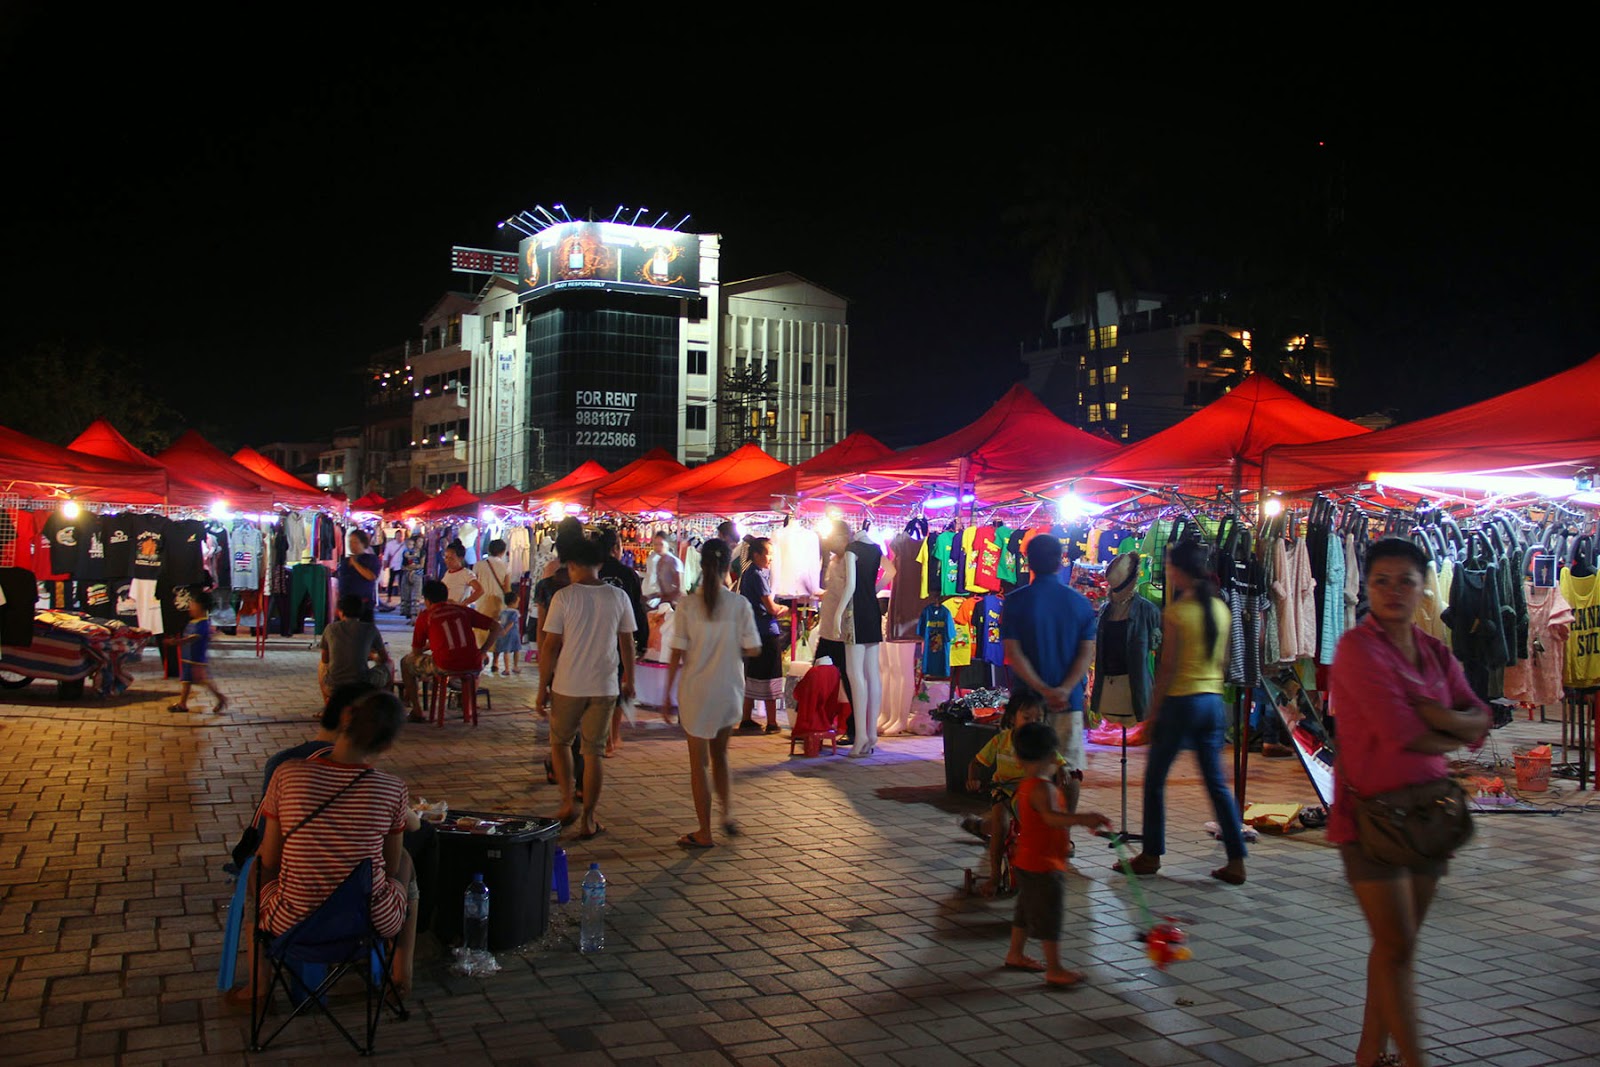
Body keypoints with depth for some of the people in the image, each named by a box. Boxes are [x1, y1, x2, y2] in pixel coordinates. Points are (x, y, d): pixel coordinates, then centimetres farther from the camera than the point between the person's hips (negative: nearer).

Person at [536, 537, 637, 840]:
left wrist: (542, 689, 1)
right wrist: (629, 681, 20)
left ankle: (567, 803, 11)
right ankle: (588, 820, 12)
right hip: (604, 687, 2)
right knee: (593, 752, 9)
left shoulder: (564, 597, -7)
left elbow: (550, 646, -7)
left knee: (560, 741, 20)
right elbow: (627, 643, 7)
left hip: (567, 686, -2)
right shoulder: (618, 597, 0)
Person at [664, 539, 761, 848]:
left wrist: (668, 694, 0)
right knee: (719, 754, 24)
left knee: (699, 762, 8)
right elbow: (752, 649, -6)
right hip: (729, 691, 2)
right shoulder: (740, 605, -8)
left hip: (696, 691, -2)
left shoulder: (688, 605, -10)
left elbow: (677, 654, -9)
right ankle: (728, 814, 18)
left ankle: (704, 832, 14)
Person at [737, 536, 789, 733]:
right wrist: (785, 609, 3)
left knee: (751, 677, 13)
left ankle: (746, 719, 18)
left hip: (752, 631, 9)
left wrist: (777, 609, 8)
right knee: (769, 680, -2)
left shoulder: (747, 573, 14)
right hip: (767, 631, -9)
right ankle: (772, 723, 2)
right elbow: (771, 608, -15)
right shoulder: (758, 575, -14)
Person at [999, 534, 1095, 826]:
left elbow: (1013, 652, -11)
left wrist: (1042, 689, -13)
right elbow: (1087, 652, -4)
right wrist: (1064, 689, -12)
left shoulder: (1016, 601, -4)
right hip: (1069, 700, 2)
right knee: (1070, 770, 8)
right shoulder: (1080, 602, 3)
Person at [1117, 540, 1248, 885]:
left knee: (1155, 779, 7)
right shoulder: (1220, 609, 6)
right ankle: (1236, 860, 7)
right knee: (1216, 783, 10)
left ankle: (1151, 854, 14)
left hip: (1181, 701, -6)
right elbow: (1222, 660, 13)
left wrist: (1152, 712, -7)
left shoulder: (1176, 612, -13)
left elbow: (1168, 667, -13)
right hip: (1213, 700, 6)